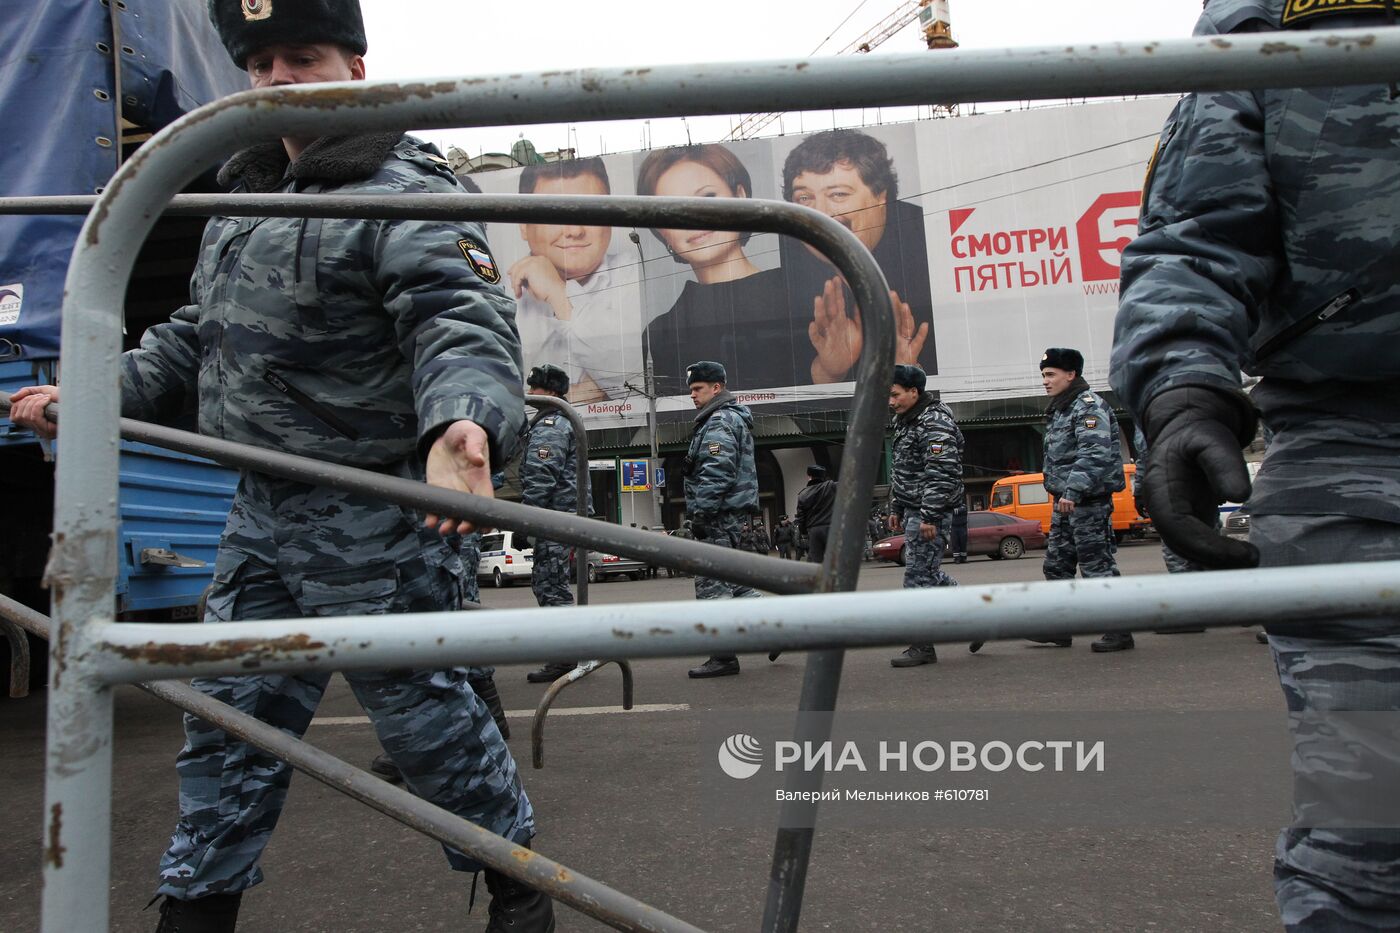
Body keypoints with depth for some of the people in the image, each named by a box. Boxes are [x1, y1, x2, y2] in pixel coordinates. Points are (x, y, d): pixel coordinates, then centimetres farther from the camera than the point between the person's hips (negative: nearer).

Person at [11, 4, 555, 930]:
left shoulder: (407, 197, -13)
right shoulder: (243, 198, 16)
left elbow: (465, 323, -30)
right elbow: (199, 335, 26)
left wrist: (460, 422, -50)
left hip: (374, 518, -8)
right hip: (262, 511, 8)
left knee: (424, 709, 4)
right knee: (228, 716, 16)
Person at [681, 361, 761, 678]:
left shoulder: (720, 421, -12)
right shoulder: (733, 417, 22)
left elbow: (717, 473, -22)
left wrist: (700, 513, -21)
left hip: (719, 514, -11)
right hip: (733, 514, 11)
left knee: (712, 584, -6)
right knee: (732, 579, 17)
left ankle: (724, 657, -1)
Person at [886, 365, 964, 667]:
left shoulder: (935, 423, -16)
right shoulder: (905, 421, 16)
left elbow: (940, 474, -23)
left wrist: (930, 516, -25)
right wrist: (896, 508, 22)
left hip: (930, 512, -10)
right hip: (913, 510, 10)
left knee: (919, 576, -7)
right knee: (926, 571, 16)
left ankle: (922, 647, 1)